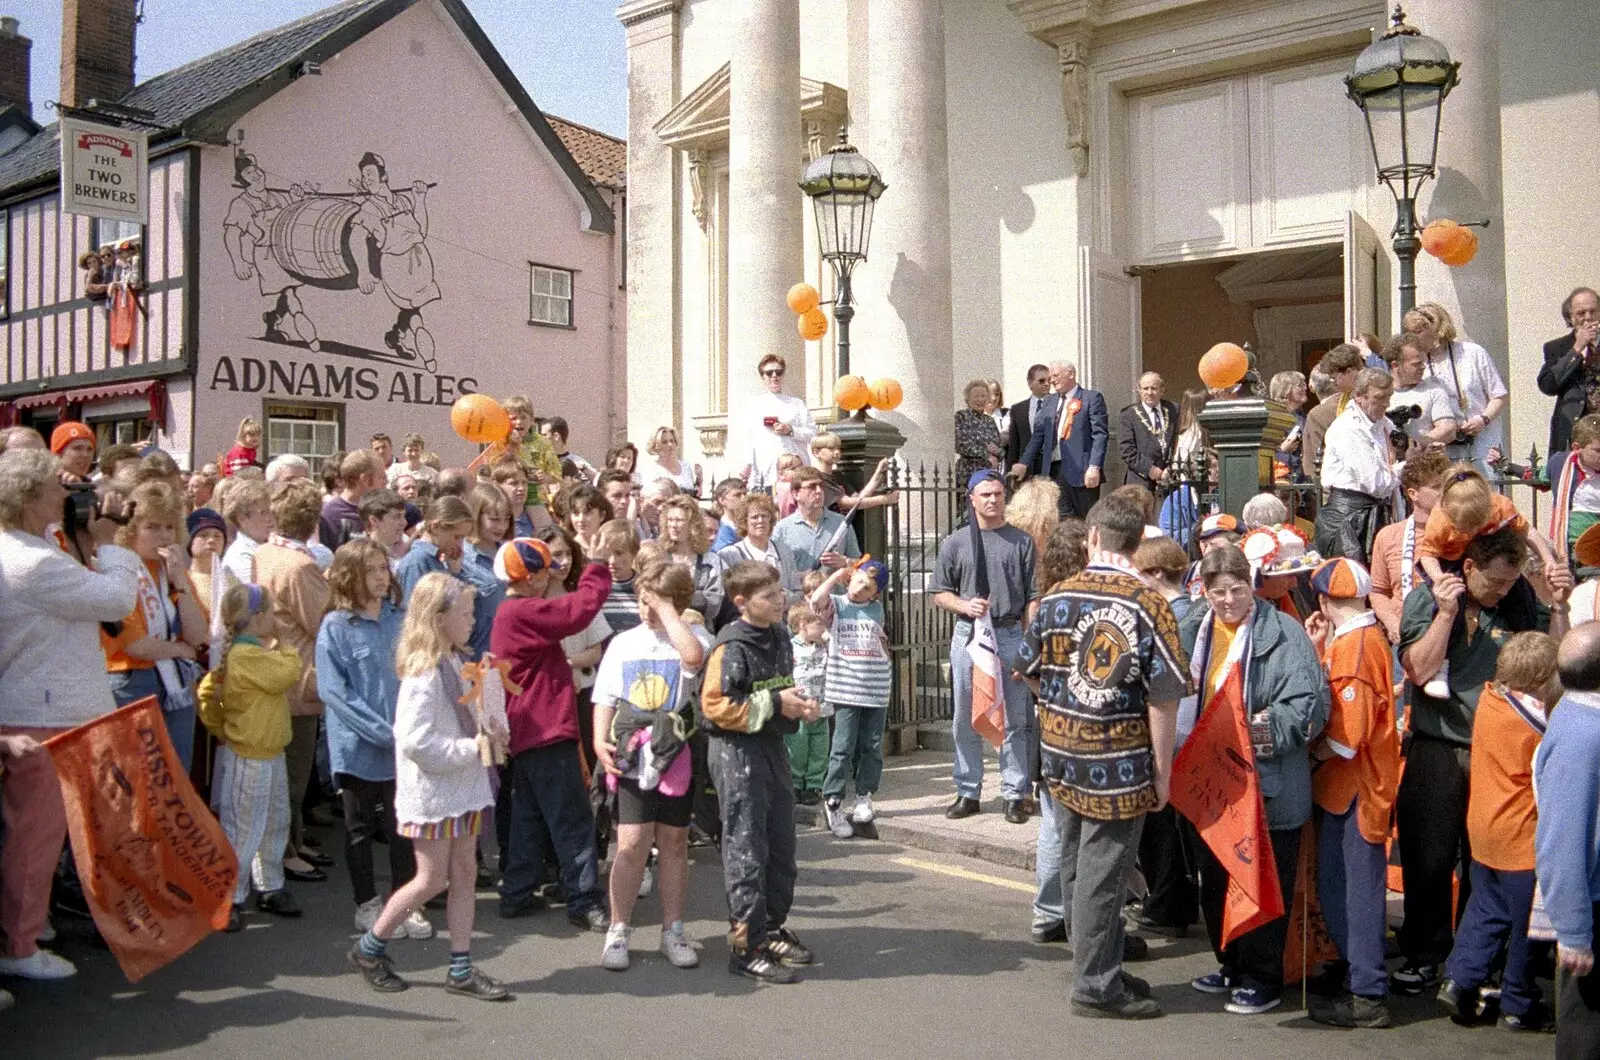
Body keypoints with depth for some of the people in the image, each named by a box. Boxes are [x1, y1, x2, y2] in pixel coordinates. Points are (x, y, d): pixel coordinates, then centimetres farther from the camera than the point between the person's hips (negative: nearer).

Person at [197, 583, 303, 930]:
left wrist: (219, 727, 11)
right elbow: (290, 672, -27)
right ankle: (229, 899, 11)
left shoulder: (254, 651, 9)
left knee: (275, 824, 18)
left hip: (270, 755, 10)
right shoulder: (246, 655, -22)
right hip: (248, 760, -10)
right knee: (242, 831, 0)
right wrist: (283, 644, -10)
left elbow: (207, 691, 14)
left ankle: (270, 888, 31)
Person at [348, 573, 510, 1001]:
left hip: (462, 787, 8)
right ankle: (369, 949, 21)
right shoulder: (423, 673, -20)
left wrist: (487, 732, -2)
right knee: (432, 879, 1)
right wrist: (473, 748, -20)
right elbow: (415, 741, -26)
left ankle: (461, 969, 18)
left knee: (464, 873, 10)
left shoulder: (453, 663, 8)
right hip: (431, 792, -8)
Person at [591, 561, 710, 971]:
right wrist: (600, 740, -7)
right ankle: (618, 931, 11)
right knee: (631, 845, -1)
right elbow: (605, 698, 9)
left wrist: (667, 611, -16)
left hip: (675, 756, -1)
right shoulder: (623, 642, 9)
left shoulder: (693, 635, -1)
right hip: (632, 758, 1)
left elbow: (693, 655, -27)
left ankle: (673, 930, 20)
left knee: (673, 844, 9)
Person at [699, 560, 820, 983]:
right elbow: (715, 705, -22)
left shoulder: (780, 636, 9)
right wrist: (774, 704, -19)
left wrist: (800, 706, 3)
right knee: (746, 849, -4)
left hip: (772, 746, 9)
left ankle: (772, 929, 29)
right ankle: (746, 946, 4)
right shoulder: (731, 647, -17)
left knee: (781, 846, 15)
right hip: (736, 749, -9)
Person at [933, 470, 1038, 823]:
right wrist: (965, 606, -10)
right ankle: (968, 792, 18)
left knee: (1015, 720, 2)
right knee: (966, 720, 7)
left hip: (1010, 635, -1)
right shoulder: (955, 543, 8)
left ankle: (1014, 794, 11)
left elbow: (1033, 598, 2)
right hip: (967, 635, 1)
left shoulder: (1022, 542, 5)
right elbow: (939, 594, 10)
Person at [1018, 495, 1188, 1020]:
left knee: (1080, 868, 16)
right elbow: (1164, 697, -14)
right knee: (1103, 875, 5)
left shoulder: (1056, 596, -1)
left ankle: (1103, 971, 30)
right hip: (1120, 760, -4)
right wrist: (1162, 771, -6)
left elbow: (1029, 671, 8)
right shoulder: (1148, 604, -13)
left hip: (1061, 755, 5)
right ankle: (1097, 986, 15)